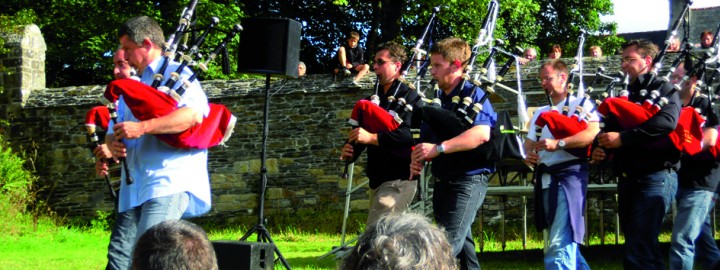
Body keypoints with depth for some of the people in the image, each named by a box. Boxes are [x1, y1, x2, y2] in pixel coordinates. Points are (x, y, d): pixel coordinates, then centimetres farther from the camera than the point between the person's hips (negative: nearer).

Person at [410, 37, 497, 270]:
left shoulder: (473, 95, -11)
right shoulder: (436, 100, 13)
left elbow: (482, 133, -27)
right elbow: (425, 138, 17)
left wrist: (439, 148, -30)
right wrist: (418, 159, -7)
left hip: (469, 179, -9)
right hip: (443, 180, 9)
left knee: (447, 243, -17)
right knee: (461, 242, 14)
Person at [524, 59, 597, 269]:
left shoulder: (580, 104, 0)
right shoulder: (541, 113, 23)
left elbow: (594, 133, -16)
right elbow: (530, 140, 15)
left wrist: (558, 144, -23)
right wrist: (529, 154, -9)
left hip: (569, 174, -8)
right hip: (546, 178, 8)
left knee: (560, 244, -17)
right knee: (566, 243, 13)